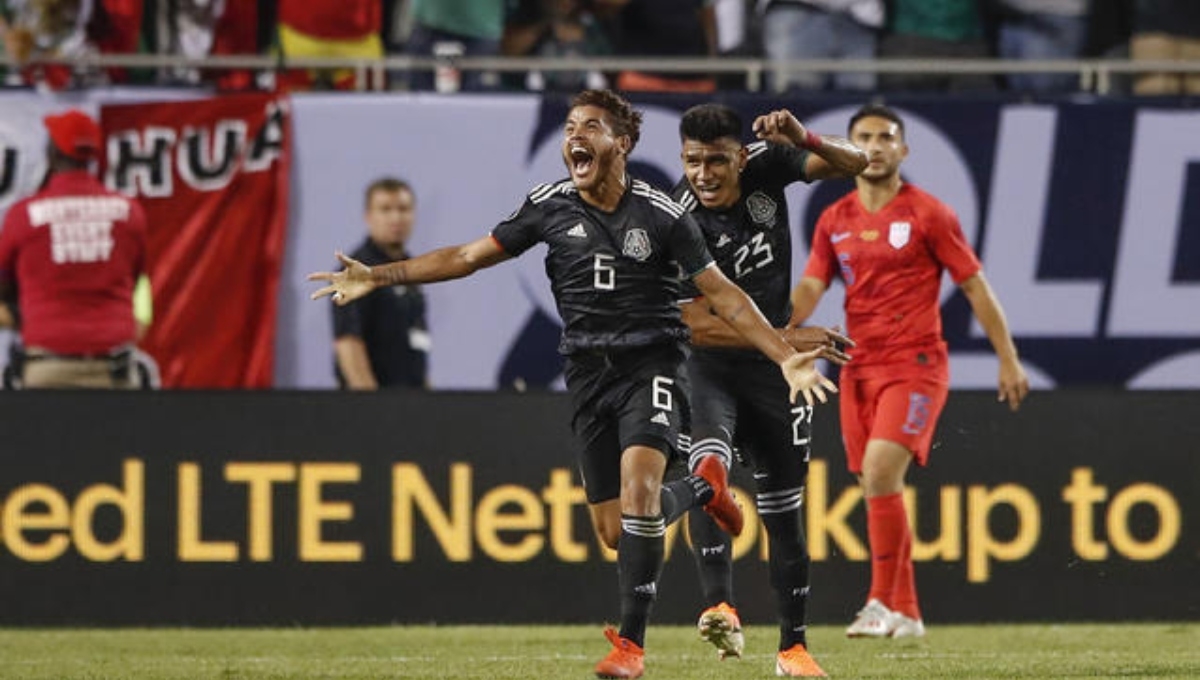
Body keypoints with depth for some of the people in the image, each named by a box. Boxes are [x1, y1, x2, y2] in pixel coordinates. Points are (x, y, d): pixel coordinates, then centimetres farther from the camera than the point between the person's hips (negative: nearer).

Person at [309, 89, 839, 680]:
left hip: (651, 365, -4)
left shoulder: (660, 215, -7)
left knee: (637, 487, -26)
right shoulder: (549, 206, 1)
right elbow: (469, 257, 6)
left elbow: (722, 295, -4)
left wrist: (787, 358, -13)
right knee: (615, 531, 3)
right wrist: (377, 276, -1)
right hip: (589, 371, 4)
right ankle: (702, 487, 37)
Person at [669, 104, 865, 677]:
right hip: (707, 365, -4)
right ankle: (721, 608, -42)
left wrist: (805, 141, -29)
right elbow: (699, 325, -24)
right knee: (709, 463, -33)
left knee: (783, 510, 8)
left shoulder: (765, 165, -11)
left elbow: (856, 164, -9)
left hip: (771, 369, 4)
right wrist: (787, 338, -28)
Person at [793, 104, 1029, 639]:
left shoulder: (928, 214, -3)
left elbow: (975, 286, 0)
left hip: (915, 364, -5)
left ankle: (882, 603, -19)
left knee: (880, 471, -22)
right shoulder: (834, 221, 10)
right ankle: (905, 613, 15)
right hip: (859, 369, 5)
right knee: (877, 486, 5)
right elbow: (811, 288, 4)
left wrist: (1008, 360, 0)